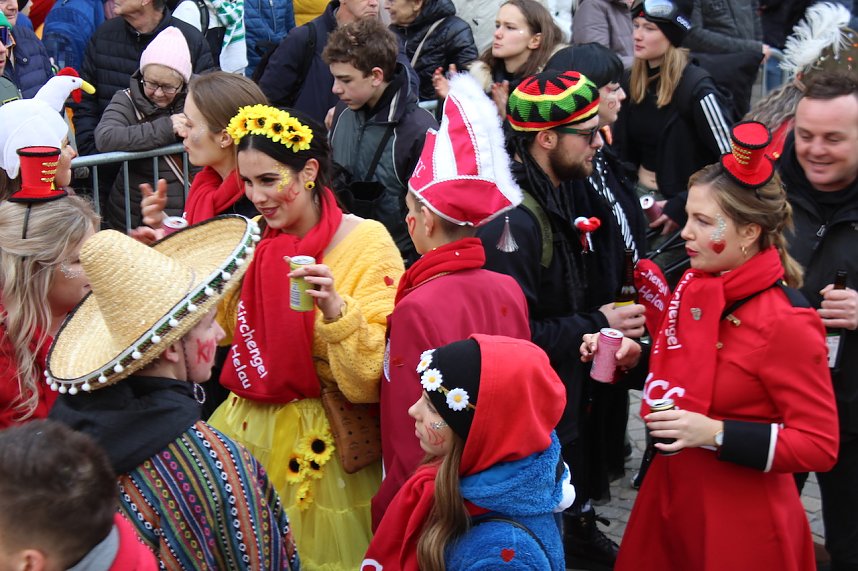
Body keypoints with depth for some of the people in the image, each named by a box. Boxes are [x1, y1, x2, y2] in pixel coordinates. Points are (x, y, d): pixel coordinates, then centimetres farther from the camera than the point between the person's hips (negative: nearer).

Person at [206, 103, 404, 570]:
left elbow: (375, 373, -18)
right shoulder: (255, 239, 1)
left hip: (321, 441, -5)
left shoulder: (366, 243, -16)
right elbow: (223, 324, 15)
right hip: (250, 426, 5)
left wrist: (335, 308, -33)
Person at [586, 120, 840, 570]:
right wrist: (635, 357, -2)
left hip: (739, 516, -7)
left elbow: (820, 446, -19)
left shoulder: (784, 324, -21)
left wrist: (718, 434, -27)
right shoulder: (693, 284, 0)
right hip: (669, 493, 7)